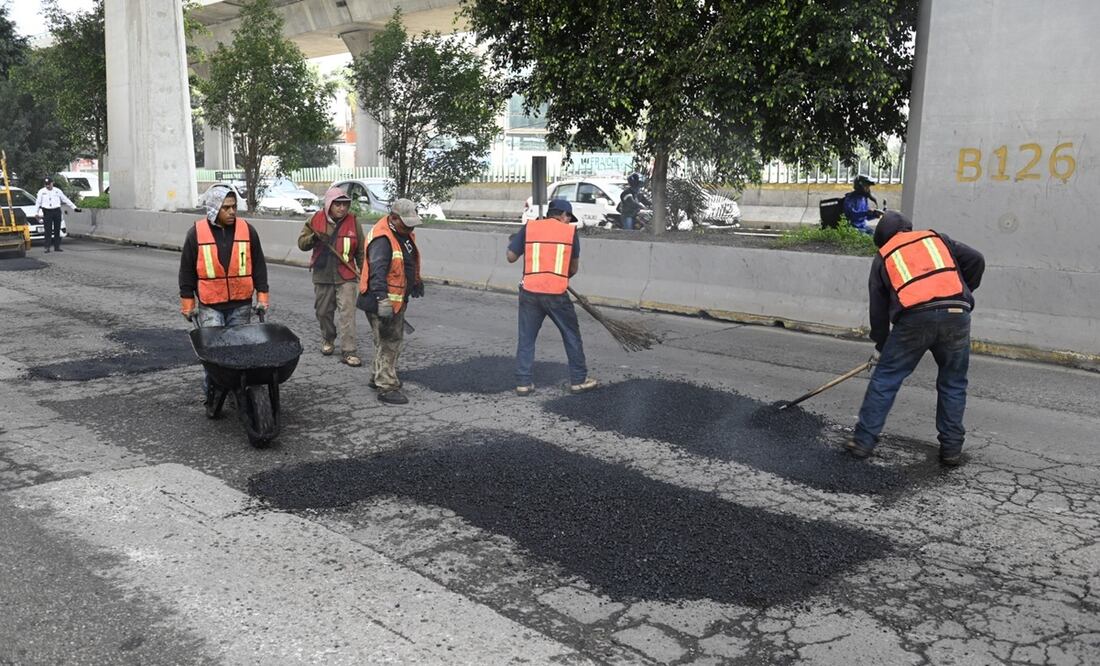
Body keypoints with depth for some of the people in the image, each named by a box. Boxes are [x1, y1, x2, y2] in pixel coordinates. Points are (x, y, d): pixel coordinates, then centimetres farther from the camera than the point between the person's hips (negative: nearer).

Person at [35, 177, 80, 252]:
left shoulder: (58, 191, 10)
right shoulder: (41, 191, 7)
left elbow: (66, 200, 14)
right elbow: (38, 203, 7)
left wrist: (74, 208, 12)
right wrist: (37, 213, 0)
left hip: (57, 211, 2)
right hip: (47, 212, -2)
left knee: (57, 230, 4)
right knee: (48, 230, -5)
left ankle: (57, 246, 10)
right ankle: (47, 247, -3)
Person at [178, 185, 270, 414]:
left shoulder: (247, 231, 1)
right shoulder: (197, 233, -2)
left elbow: (259, 265, 8)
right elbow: (187, 271, 4)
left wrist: (262, 295, 4)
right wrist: (187, 303, 3)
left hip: (241, 305, 2)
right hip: (209, 306, -2)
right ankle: (211, 396, 5)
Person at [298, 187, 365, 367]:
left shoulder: (353, 222, -1)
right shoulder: (316, 220, 1)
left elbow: (360, 251, 6)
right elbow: (301, 243, 4)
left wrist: (364, 273, 6)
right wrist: (313, 239, -17)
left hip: (346, 277, -2)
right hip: (322, 276, 2)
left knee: (347, 313, -10)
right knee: (323, 311, 15)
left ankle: (349, 351, -8)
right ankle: (328, 340, 40)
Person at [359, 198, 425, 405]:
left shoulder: (405, 233, 11)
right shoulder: (382, 239, -22)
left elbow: (411, 262, 27)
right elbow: (377, 271, -33)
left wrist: (416, 283, 37)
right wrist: (382, 300, -41)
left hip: (399, 299, 10)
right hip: (383, 301, -10)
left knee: (395, 340, 20)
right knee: (387, 343, -7)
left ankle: (379, 377, 34)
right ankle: (386, 387, -2)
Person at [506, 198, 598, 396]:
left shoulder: (529, 227, 6)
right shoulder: (570, 231, 4)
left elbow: (511, 257, 7)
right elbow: (574, 268, 9)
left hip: (530, 292, 2)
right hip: (557, 293, -1)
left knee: (526, 338, 12)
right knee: (571, 336, 13)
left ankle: (523, 382, 11)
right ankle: (578, 379, 19)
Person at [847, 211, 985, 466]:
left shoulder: (883, 258, 21)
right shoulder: (937, 238, 25)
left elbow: (878, 308, 21)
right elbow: (976, 260, 15)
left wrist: (881, 344, 32)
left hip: (913, 319, -1)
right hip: (956, 316, 2)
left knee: (885, 379, 11)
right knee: (953, 384, 16)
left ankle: (863, 440, 13)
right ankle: (951, 448, 20)